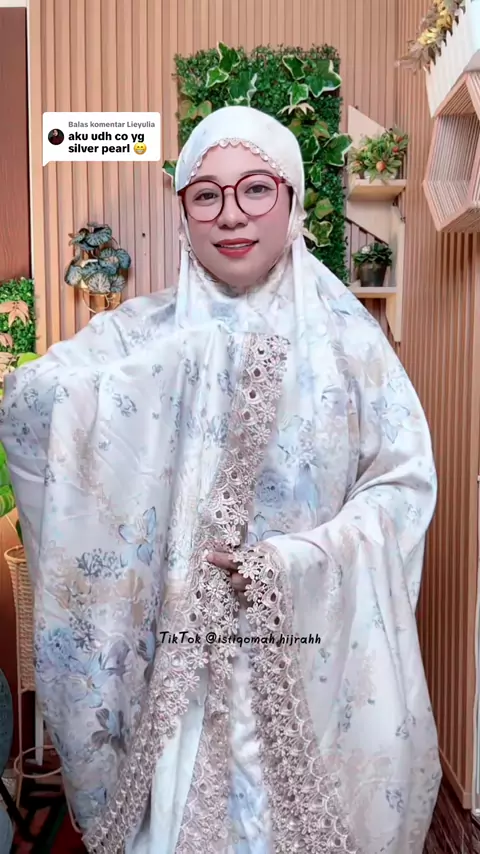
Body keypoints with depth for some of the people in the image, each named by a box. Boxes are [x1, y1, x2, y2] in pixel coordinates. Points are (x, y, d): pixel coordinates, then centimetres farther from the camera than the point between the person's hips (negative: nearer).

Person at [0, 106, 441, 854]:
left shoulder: (346, 335, -3)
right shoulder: (141, 332, -2)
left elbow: (405, 482, -5)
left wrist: (299, 560, -17)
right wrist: (185, 348, -22)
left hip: (316, 651, 0)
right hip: (179, 651, 0)